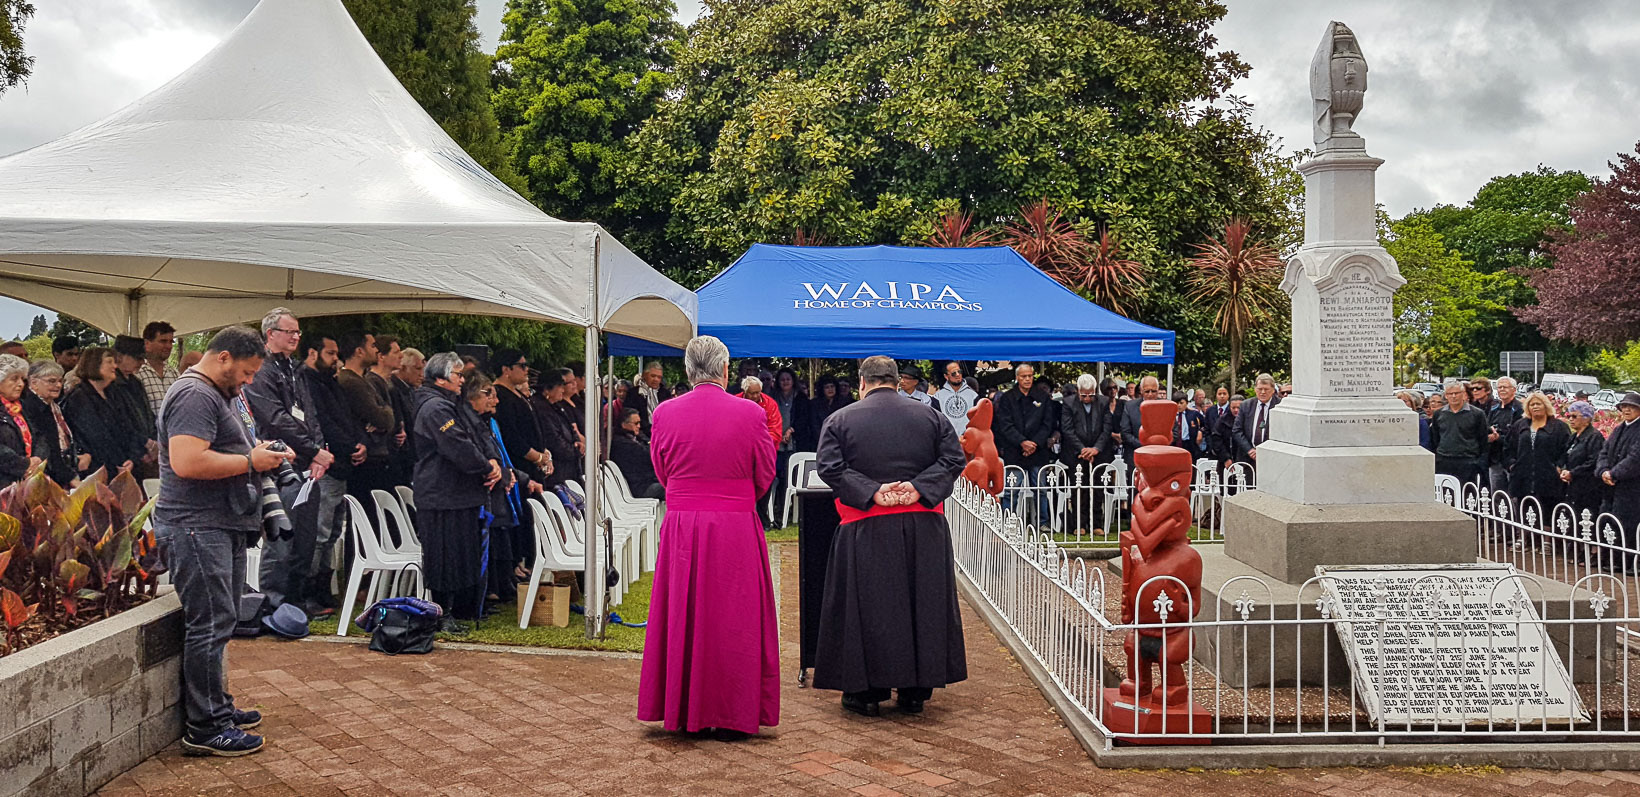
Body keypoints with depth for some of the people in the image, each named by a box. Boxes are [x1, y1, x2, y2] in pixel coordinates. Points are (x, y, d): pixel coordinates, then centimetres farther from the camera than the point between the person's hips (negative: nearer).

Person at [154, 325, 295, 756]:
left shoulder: (216, 395, 21)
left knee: (221, 623, 16)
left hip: (223, 526, 11)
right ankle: (205, 729, -5)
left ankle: (219, 707, 26)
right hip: (197, 527, -11)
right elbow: (187, 462, -26)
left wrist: (260, 453, 12)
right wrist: (250, 462, -17)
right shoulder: (194, 395, -15)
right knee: (209, 625, -9)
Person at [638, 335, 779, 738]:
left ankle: (683, 712, 18)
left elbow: (662, 474, 8)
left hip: (680, 527, 2)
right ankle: (732, 716, 13)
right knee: (733, 619, 7)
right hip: (736, 530, -2)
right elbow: (765, 477, 2)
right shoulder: (751, 414, -8)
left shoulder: (664, 414, -3)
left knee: (681, 617, 12)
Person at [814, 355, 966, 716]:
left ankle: (864, 690, 8)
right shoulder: (930, 416, 7)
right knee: (923, 604, 10)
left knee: (865, 607, 5)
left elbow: (830, 467, -10)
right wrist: (919, 488, -10)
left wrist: (872, 492, -15)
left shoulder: (840, 420, 1)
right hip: (923, 526, 2)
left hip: (866, 531, -2)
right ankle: (915, 690, 15)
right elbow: (953, 459, -2)